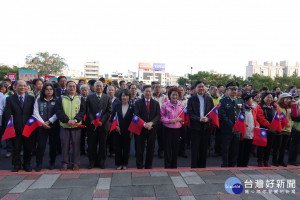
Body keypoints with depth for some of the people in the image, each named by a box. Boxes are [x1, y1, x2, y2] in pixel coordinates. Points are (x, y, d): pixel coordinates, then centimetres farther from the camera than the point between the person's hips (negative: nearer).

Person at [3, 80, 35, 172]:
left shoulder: (31, 98, 4)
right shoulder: (10, 99, 2)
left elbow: (34, 113, 2)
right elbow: (7, 114, -3)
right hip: (16, 128, 0)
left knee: (28, 147, 10)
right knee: (16, 148, 11)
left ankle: (27, 164, 27)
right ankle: (16, 165, 27)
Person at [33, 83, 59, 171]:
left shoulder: (56, 100, 4)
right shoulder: (38, 100, 9)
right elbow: (36, 113, 2)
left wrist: (49, 122, -12)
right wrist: (43, 123, -8)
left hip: (54, 126, 0)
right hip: (41, 126, 0)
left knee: (53, 145, 6)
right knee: (41, 145, -3)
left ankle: (52, 163, 21)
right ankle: (39, 164, 12)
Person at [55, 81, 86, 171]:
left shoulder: (80, 99, 8)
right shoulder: (61, 98, 7)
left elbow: (83, 111, -1)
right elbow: (59, 111, -4)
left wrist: (75, 120, -16)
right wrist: (67, 120, -16)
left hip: (76, 126, 0)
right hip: (64, 126, 0)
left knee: (76, 145, 5)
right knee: (65, 145, 6)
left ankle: (75, 163, 17)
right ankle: (65, 163, 19)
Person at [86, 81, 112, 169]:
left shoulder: (107, 98, 6)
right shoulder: (89, 97, 6)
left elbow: (109, 111, 0)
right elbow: (88, 111, 1)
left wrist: (102, 121, -10)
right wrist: (92, 120, -12)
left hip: (103, 124, 0)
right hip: (92, 124, 0)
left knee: (102, 144, 8)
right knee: (91, 144, 6)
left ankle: (101, 161, 22)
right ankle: (92, 161, 21)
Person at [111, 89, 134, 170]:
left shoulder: (131, 107, -1)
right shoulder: (116, 106, 1)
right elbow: (112, 117, 4)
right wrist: (115, 126, -8)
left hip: (127, 132, 0)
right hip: (117, 131, 1)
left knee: (126, 148, 8)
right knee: (117, 148, 6)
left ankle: (125, 164, 24)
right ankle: (118, 164, 22)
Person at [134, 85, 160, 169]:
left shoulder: (156, 103, 8)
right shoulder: (138, 102, 2)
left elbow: (158, 115, -1)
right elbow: (136, 115, -7)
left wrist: (151, 123, -17)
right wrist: (144, 124, -19)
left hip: (152, 129, 2)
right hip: (141, 128, -1)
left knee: (150, 149, 9)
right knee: (140, 149, 5)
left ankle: (149, 166, 24)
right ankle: (139, 166, 20)